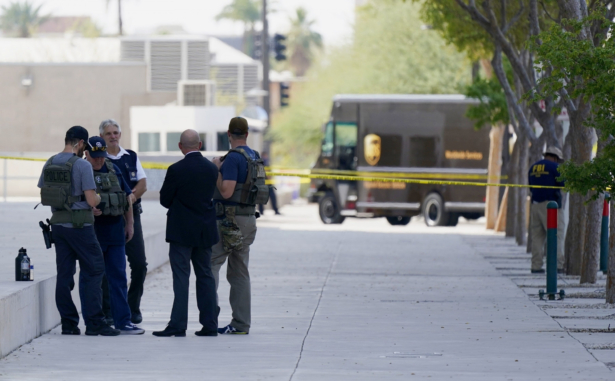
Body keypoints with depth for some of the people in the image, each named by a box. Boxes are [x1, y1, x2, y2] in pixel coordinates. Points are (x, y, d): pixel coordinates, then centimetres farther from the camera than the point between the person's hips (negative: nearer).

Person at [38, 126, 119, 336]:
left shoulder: (49, 164, 6)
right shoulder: (82, 165, -13)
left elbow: (43, 197, 12)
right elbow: (91, 200, -15)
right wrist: (98, 197, 6)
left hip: (58, 223, 6)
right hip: (80, 224, -6)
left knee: (64, 273, 8)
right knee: (92, 271, 0)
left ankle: (68, 322, 8)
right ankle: (94, 322, -3)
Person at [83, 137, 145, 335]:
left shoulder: (113, 170, 11)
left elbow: (127, 197, 17)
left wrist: (129, 224, 14)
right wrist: (89, 210, -26)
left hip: (115, 231, 5)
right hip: (91, 231, -5)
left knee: (118, 277, 5)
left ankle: (123, 321, 7)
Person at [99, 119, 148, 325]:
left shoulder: (131, 157, 12)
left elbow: (142, 184, 8)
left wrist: (131, 197, -10)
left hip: (130, 215, 3)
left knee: (139, 263, -1)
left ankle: (133, 307, 12)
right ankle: (107, 308, 6)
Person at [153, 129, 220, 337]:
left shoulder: (176, 170, -14)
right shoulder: (212, 169, 1)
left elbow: (164, 200, -6)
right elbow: (212, 196, 10)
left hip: (182, 231, -5)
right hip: (205, 230, 5)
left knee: (181, 277, -4)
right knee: (205, 275, 10)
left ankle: (178, 324, -6)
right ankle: (210, 324, 11)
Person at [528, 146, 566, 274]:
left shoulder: (533, 168, 16)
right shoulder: (554, 167, -5)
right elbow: (563, 183, -10)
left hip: (535, 205, 6)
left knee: (537, 236, 8)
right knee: (556, 235, -5)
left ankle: (536, 266, 5)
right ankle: (558, 265, -13)